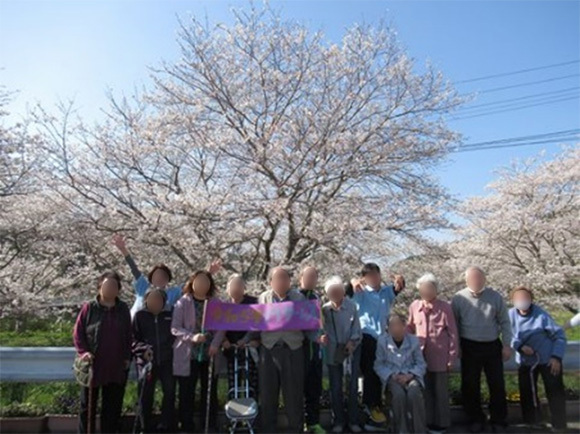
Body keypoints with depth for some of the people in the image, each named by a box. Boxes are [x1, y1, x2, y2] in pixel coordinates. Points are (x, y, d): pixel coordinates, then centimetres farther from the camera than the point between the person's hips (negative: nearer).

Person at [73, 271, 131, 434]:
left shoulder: (123, 309, 5)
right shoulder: (89, 308, -4)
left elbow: (128, 336, 10)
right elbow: (77, 333, -2)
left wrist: (127, 357, 2)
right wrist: (83, 352, -14)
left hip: (117, 368, 2)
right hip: (93, 366, -2)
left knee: (113, 407, 11)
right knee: (88, 405, 10)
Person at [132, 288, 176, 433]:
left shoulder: (169, 315, 6)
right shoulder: (140, 315, 2)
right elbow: (133, 338, 0)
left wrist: (175, 350, 2)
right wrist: (143, 349, -12)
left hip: (167, 361, 2)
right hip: (146, 361, -1)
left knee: (170, 391, 4)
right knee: (146, 394, 6)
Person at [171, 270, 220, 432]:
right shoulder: (183, 303, -3)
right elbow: (175, 328, -7)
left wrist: (216, 343, -16)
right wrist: (192, 337, -22)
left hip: (209, 355, 2)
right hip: (187, 356, -2)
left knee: (210, 392, 8)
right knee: (186, 394, 4)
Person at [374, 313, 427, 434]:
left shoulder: (414, 340, 4)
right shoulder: (382, 341, 2)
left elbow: (421, 364, 6)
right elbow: (379, 365, 5)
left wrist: (409, 375, -12)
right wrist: (391, 375, -12)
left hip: (410, 376, 1)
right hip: (392, 377, 0)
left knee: (414, 394, -33)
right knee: (399, 394, -33)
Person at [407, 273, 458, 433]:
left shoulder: (445, 308, -12)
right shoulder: (414, 306, -2)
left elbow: (453, 334, -6)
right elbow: (410, 328, 11)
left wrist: (452, 357, -5)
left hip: (439, 357, -3)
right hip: (420, 356, 3)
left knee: (440, 391, 10)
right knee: (424, 389, 14)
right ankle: (427, 420, 30)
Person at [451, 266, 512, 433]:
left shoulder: (495, 297, -4)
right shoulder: (458, 299, -7)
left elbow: (504, 322, 3)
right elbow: (454, 325, 0)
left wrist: (506, 345, 1)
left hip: (492, 346, 1)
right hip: (470, 347, 0)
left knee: (497, 384, 8)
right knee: (470, 385, 8)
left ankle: (498, 420, 25)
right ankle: (476, 419, 26)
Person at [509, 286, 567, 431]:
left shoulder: (541, 315, -21)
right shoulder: (511, 315, -14)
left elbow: (559, 335, -13)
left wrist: (556, 356, -20)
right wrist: (520, 346, -26)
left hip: (548, 360, -3)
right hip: (525, 361, 3)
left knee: (555, 392, 6)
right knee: (527, 392, 13)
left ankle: (560, 426, 22)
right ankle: (532, 422, 32)